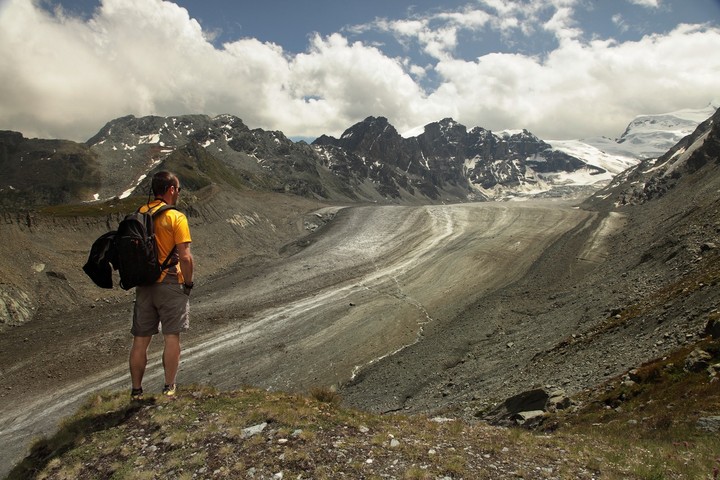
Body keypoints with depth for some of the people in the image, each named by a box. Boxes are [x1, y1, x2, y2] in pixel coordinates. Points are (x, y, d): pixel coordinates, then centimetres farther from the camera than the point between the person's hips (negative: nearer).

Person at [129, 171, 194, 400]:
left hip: (143, 284, 5)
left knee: (140, 340, 11)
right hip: (170, 284, -5)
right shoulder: (176, 217, -11)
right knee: (172, 337, 4)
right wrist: (188, 283, -4)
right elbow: (185, 256, -17)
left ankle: (136, 390, 19)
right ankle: (169, 388, 10)